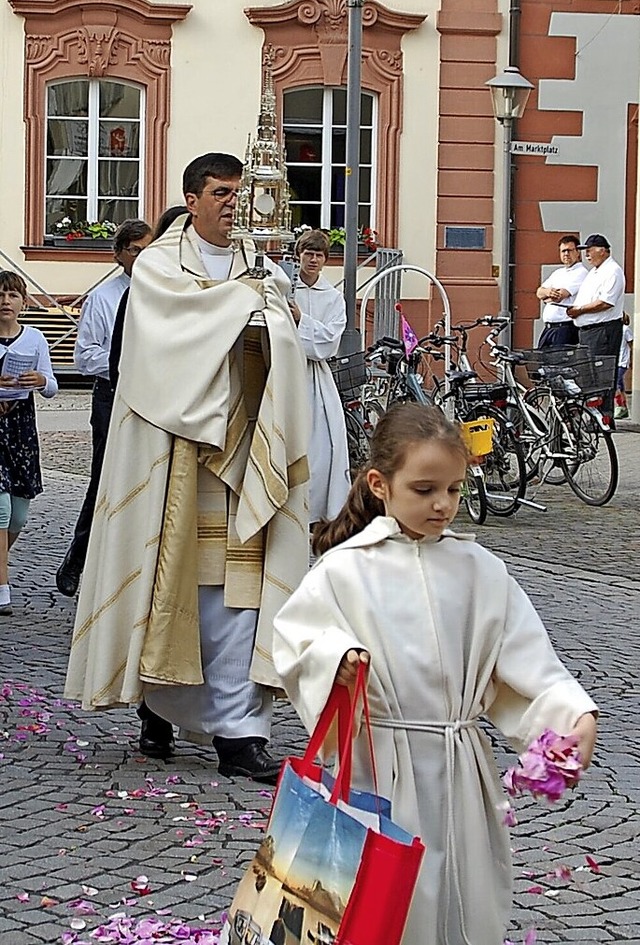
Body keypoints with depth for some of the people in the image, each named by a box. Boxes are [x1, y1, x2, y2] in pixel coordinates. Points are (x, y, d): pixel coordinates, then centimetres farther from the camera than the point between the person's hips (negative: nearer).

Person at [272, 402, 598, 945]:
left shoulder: (480, 570, 4)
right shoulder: (346, 569, -4)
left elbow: (526, 660, 1)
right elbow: (292, 638, 0)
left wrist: (574, 713, -12)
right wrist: (334, 657, -19)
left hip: (461, 771, 3)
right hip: (380, 765, -3)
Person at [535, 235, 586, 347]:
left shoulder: (581, 272, -5)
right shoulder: (558, 272, 22)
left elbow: (561, 295, -14)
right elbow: (539, 292, 13)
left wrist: (546, 297, 6)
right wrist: (548, 292, -11)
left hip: (566, 328, -8)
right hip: (548, 327, 8)